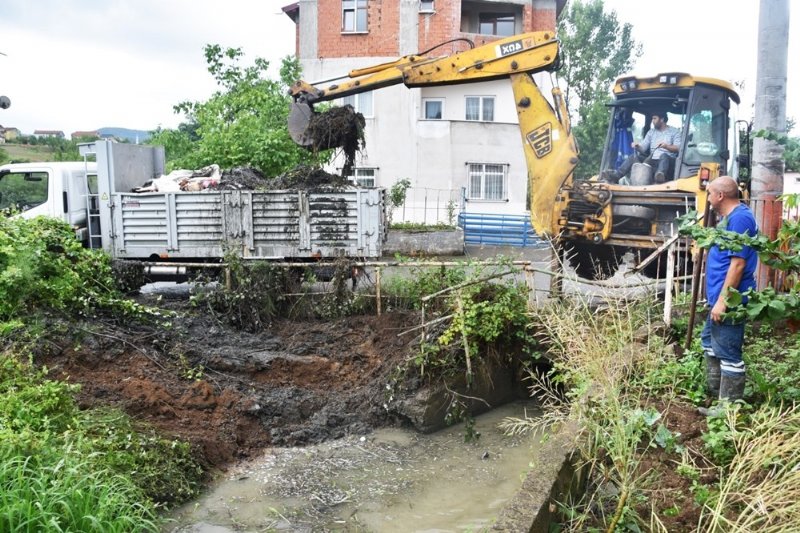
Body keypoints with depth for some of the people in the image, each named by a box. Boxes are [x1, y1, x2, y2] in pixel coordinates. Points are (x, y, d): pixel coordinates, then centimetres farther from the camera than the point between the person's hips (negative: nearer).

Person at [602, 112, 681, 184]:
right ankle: (615, 176, -38)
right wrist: (637, 146, -13)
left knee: (664, 156, -38)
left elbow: (678, 148, -5)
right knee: (633, 157, -17)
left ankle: (660, 175, -69)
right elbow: (643, 148, 11)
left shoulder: (674, 131, 9)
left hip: (667, 160, -4)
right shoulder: (651, 132, 21)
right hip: (652, 160, 4)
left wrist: (666, 146, -25)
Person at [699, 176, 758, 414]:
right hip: (720, 296, 11)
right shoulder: (729, 217, 14)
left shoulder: (739, 218, -19)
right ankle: (714, 391, 36)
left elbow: (738, 262, -24)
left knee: (728, 353, -4)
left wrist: (722, 300, -25)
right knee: (710, 341, 23)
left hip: (730, 300, -11)